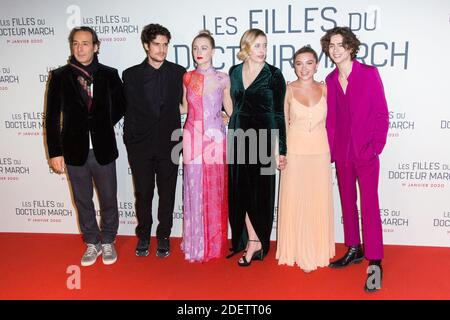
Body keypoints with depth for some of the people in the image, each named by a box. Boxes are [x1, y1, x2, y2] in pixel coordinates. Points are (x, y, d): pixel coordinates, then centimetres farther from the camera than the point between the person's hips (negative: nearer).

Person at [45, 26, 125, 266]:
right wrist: (55, 152, -5)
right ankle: (92, 244, 32)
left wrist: (103, 126, 3)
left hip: (103, 150, 0)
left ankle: (107, 242, 31)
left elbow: (120, 105, 13)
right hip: (74, 151, 0)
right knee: (83, 201, 13)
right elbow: (52, 117, -2)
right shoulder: (59, 76, -2)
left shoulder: (109, 75, -1)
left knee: (108, 200, 11)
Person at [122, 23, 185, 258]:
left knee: (167, 194, 9)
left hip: (168, 144, 0)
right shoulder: (131, 75, 2)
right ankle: (143, 236, 28)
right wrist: (129, 140, 0)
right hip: (140, 145, 0)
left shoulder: (179, 73, 1)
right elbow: (128, 110, 3)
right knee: (143, 194, 11)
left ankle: (163, 236, 25)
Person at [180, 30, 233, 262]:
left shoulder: (222, 78, 2)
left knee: (215, 190, 4)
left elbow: (230, 109, 12)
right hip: (192, 137, 2)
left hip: (215, 137, -1)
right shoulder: (187, 78, 7)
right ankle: (195, 243, 19)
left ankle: (215, 243, 20)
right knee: (194, 188, 4)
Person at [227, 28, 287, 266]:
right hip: (237, 138, 5)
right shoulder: (234, 72, 9)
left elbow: (279, 114, -6)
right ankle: (251, 241, 18)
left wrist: (281, 150, -10)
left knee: (259, 191, 2)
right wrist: (230, 137, 11)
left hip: (262, 139, -4)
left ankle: (255, 242, 17)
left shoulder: (274, 75, -4)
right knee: (240, 191, 6)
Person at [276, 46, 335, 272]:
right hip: (295, 152, -2)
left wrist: (332, 150, 2)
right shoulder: (288, 90, -1)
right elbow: (283, 123, 2)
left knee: (318, 202, 8)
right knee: (294, 202, 4)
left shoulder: (324, 89, 4)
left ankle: (316, 251, 25)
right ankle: (297, 251, 20)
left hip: (320, 152, 2)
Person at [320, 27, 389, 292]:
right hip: (341, 153, 5)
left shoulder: (369, 73, -5)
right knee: (347, 203, 14)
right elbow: (331, 117, 10)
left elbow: (382, 113, -6)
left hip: (365, 152, -5)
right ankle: (354, 250, 29)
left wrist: (375, 147, -11)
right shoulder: (331, 79, 8)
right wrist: (331, 148, 3)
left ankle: (375, 263, 0)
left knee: (369, 205, -6)